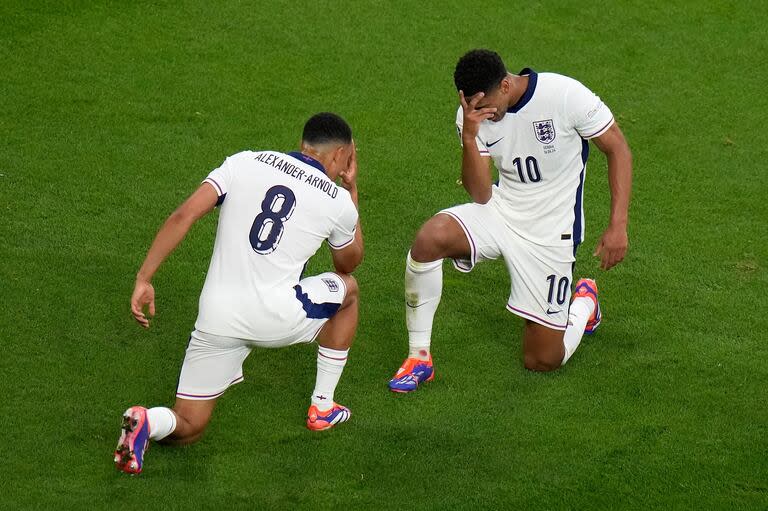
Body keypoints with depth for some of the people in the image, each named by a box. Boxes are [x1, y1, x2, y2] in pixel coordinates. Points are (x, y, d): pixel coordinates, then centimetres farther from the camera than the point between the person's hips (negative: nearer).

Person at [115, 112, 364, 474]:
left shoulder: (244, 162, 8)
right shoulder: (338, 201, 6)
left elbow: (183, 216, -4)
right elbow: (349, 262, 26)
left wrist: (143, 278, -2)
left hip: (216, 318, 2)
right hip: (275, 318, -2)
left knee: (186, 429, 15)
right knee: (347, 289, 31)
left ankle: (149, 421, -21)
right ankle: (322, 407, 32)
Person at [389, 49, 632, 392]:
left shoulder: (566, 95, -20)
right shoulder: (471, 117, -9)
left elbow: (618, 150, -9)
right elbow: (481, 196, -12)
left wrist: (618, 226, -16)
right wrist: (469, 137, -29)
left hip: (551, 231, -3)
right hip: (500, 212, 3)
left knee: (543, 361, -1)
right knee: (429, 239, -30)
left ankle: (584, 302, 33)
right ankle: (419, 359, -14)